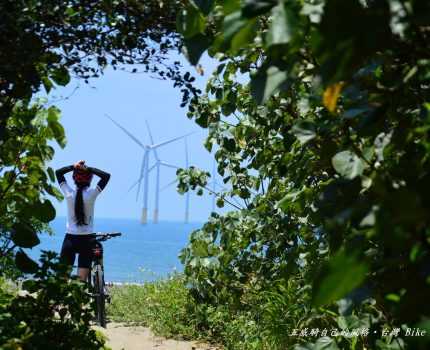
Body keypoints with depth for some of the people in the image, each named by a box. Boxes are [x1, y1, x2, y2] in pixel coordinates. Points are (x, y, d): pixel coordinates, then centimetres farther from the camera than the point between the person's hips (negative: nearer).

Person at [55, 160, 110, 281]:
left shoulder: (69, 193, -6)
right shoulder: (91, 194, -10)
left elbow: (58, 172, 7)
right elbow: (106, 176, -5)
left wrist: (73, 167, -2)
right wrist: (88, 169, -9)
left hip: (70, 239, 1)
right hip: (87, 240, -1)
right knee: (82, 280, 2)